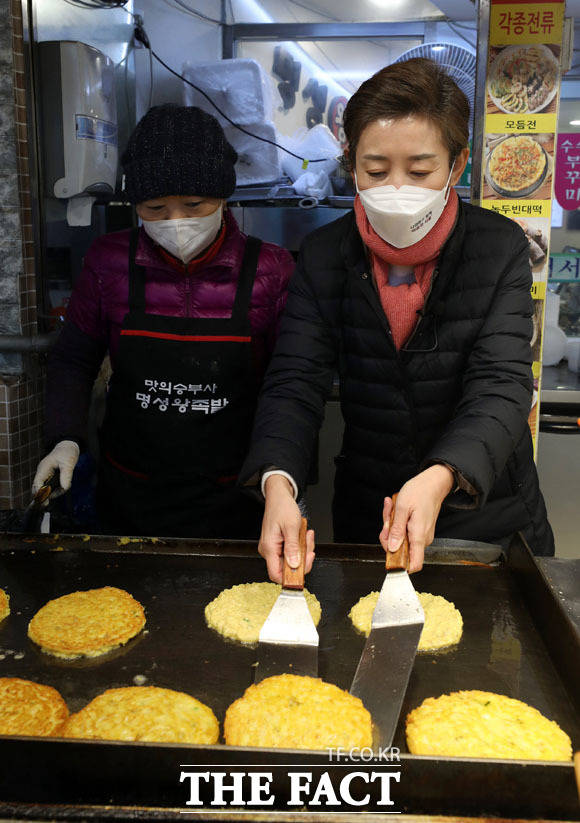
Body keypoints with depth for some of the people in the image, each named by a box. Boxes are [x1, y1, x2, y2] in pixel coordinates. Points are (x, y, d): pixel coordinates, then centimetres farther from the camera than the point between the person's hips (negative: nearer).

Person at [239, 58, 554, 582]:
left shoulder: (501, 249, -11)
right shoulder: (323, 255, -8)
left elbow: (502, 385, -20)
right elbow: (296, 382, -15)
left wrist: (440, 478, -40)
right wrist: (277, 483, -35)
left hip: (492, 519, 0)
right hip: (365, 520, 1)